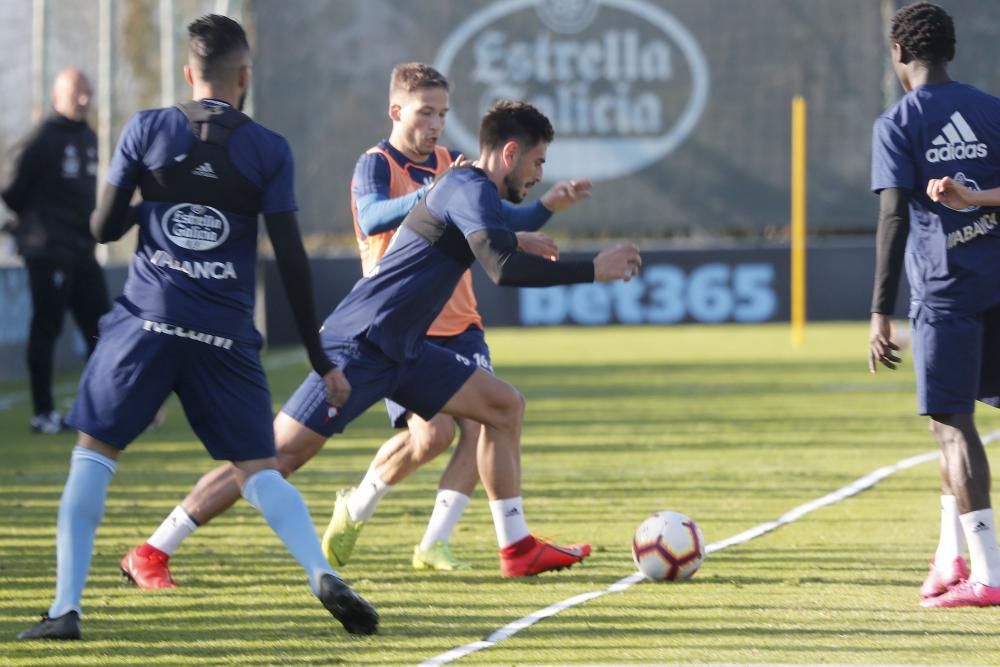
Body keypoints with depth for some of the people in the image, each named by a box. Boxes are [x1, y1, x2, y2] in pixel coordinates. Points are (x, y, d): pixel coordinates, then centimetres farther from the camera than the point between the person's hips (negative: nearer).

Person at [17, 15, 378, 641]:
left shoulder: (146, 131, 2)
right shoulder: (268, 151, 2)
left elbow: (103, 228, 5)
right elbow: (292, 262, 0)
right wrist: (323, 363, 5)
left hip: (147, 318, 0)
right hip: (226, 333, 0)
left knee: (93, 453, 10)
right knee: (260, 472, 8)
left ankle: (66, 607, 0)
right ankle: (323, 574, -17)